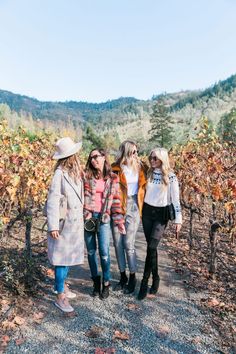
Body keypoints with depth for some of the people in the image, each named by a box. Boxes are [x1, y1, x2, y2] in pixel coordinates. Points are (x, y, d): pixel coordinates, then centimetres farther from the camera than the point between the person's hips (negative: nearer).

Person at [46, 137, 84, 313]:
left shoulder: (76, 172, 5)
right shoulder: (60, 173, -17)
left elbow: (79, 196, 3)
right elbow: (53, 200, -17)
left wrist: (82, 216, 0)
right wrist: (53, 226, -19)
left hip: (76, 221, 7)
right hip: (64, 223, -7)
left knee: (69, 256, 19)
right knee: (62, 258, 3)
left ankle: (62, 284, 39)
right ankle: (60, 297, 18)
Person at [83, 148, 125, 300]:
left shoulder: (113, 178, 3)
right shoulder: (87, 176, 2)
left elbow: (116, 200, 4)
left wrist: (119, 220, 0)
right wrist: (83, 214, -5)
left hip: (104, 218, -1)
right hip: (88, 216, 1)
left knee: (104, 251, -4)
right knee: (91, 250, 10)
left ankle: (106, 282, 18)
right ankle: (96, 281, 28)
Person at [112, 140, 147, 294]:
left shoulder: (141, 167, 5)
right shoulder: (116, 169, -4)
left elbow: (144, 186, 12)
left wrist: (143, 205, 6)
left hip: (133, 207, 0)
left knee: (128, 243, -4)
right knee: (118, 243, 7)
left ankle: (132, 277, 16)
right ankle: (123, 276, 26)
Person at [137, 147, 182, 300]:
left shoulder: (170, 176, -7)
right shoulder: (148, 173, 4)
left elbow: (175, 199, -6)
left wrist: (178, 219, -8)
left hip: (161, 214, -4)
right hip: (147, 211, 4)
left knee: (151, 247, -12)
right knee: (151, 247, 6)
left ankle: (145, 281, 0)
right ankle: (155, 278, 22)